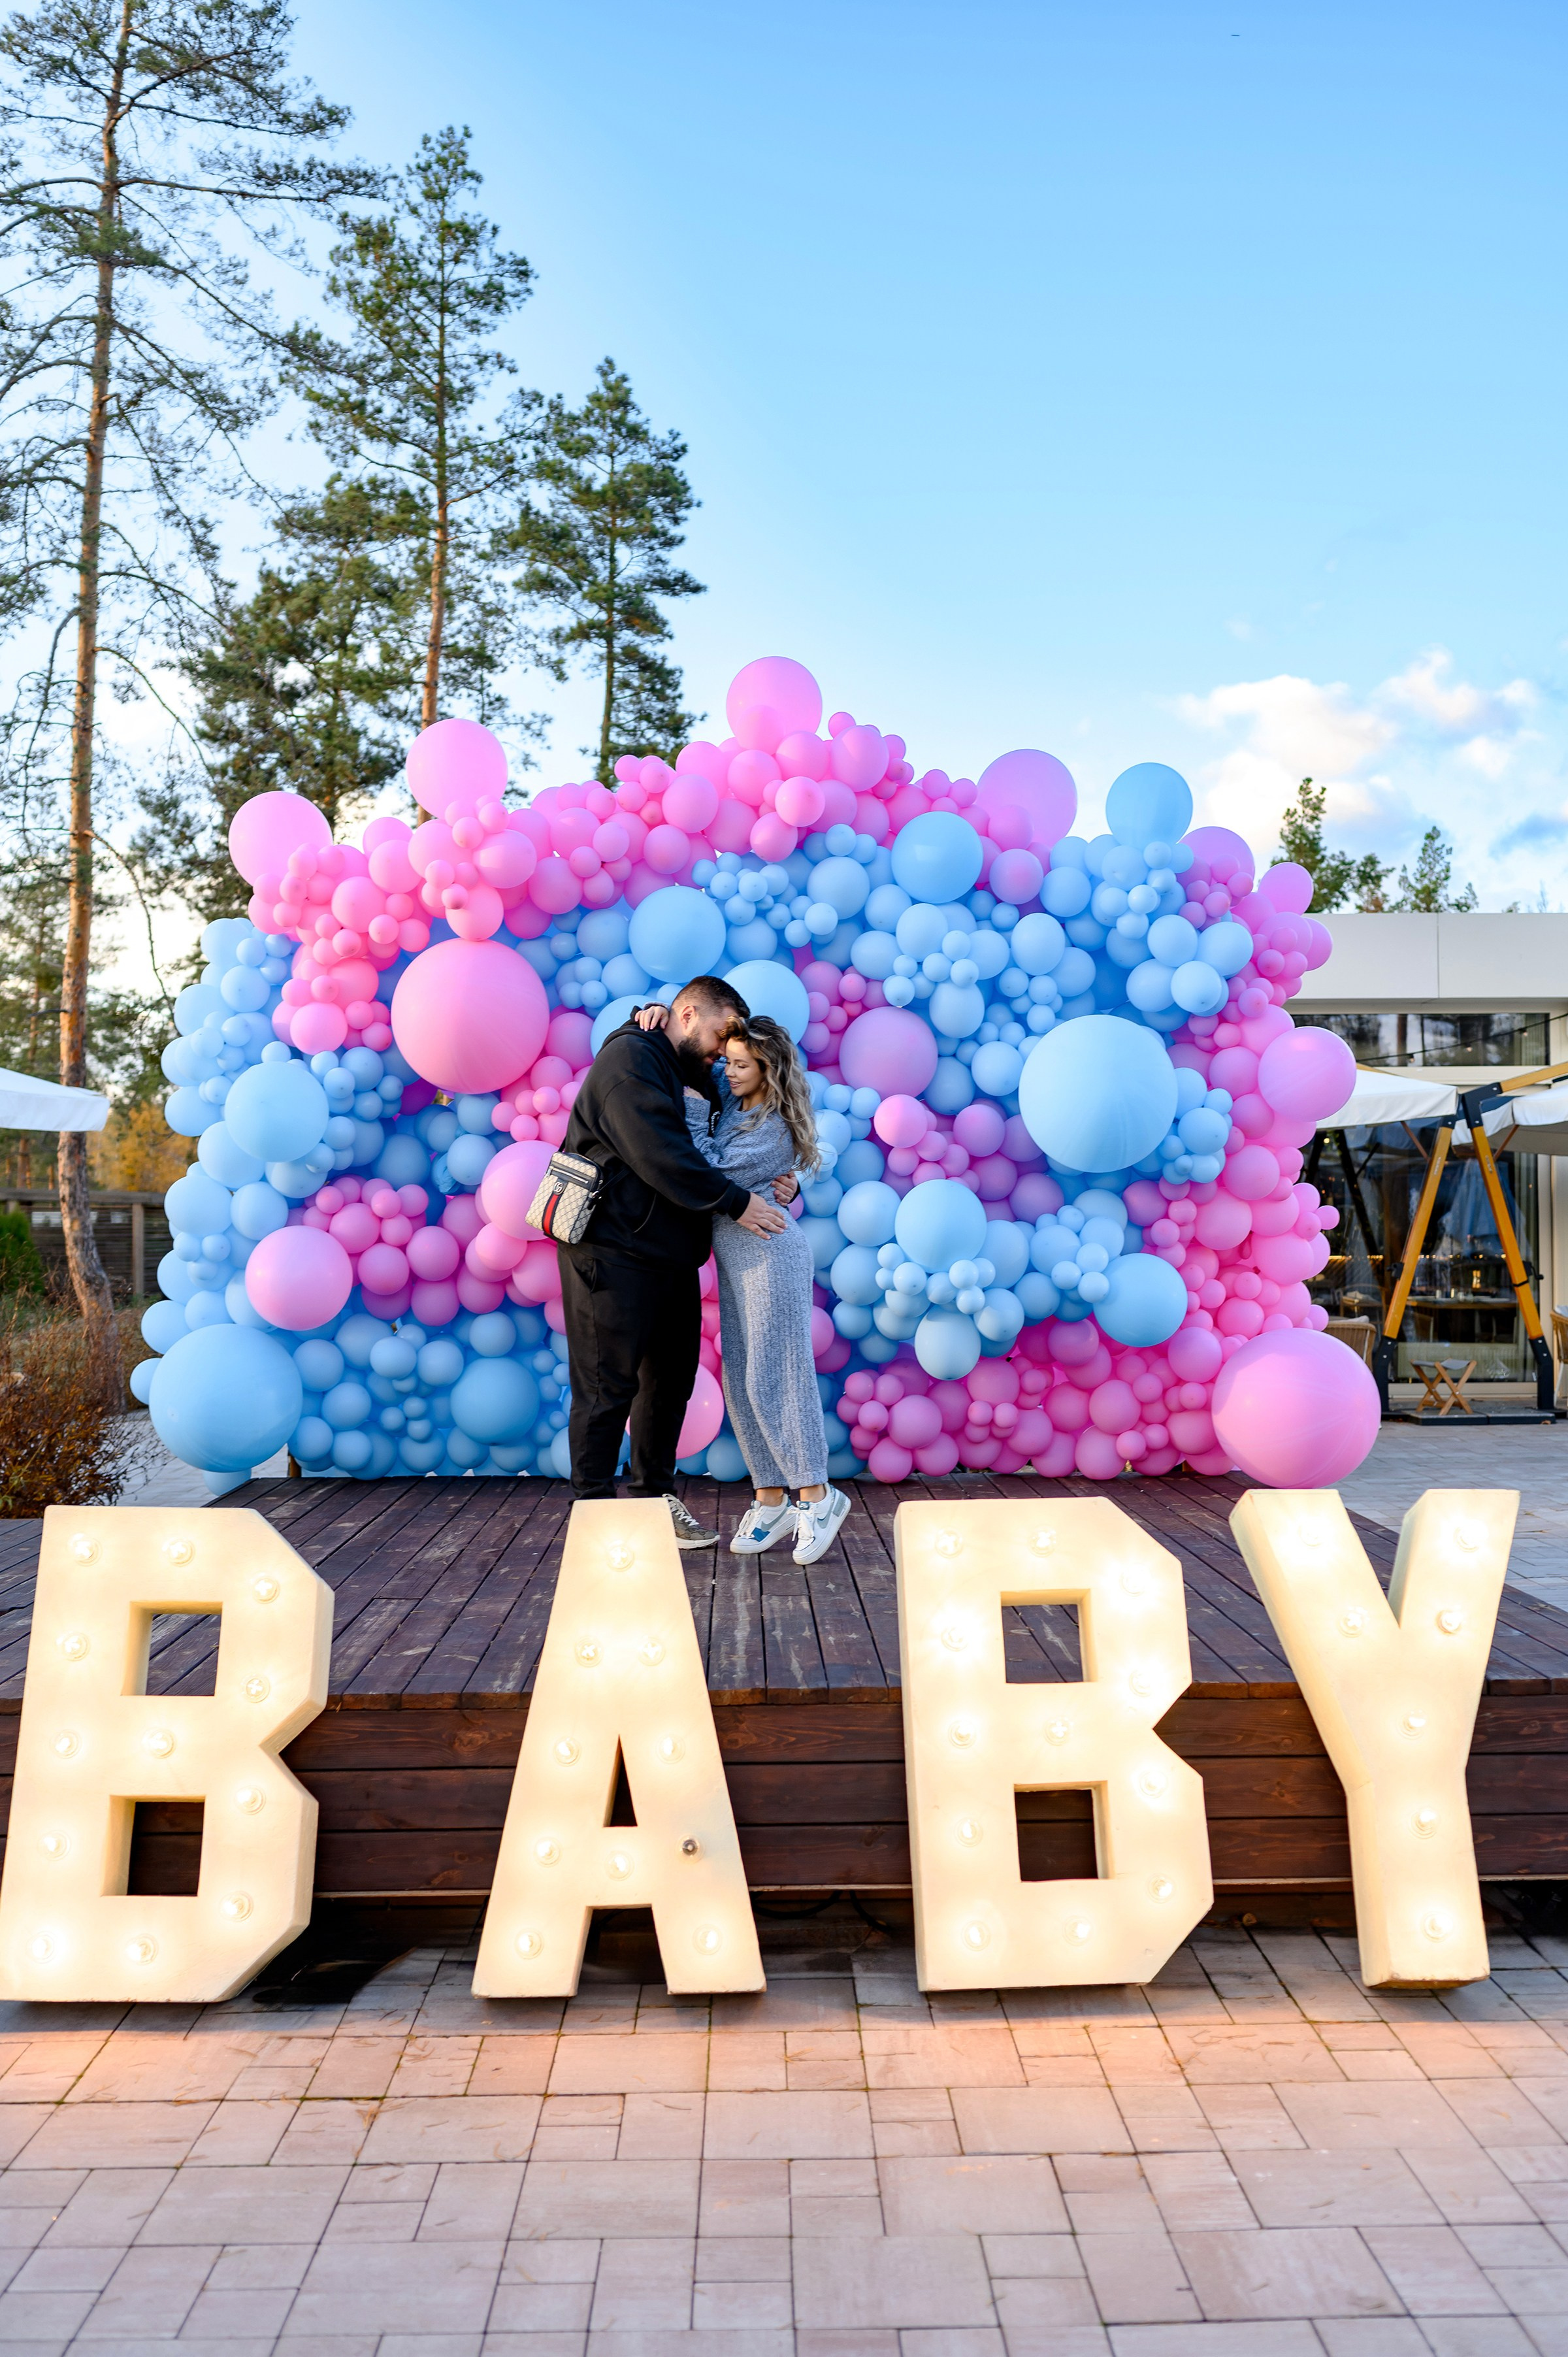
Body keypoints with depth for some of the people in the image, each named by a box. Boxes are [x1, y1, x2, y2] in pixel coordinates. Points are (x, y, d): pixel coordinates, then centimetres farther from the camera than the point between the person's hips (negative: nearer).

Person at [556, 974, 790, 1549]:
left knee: (671, 1378, 14)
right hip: (613, 1254, -10)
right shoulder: (629, 1059, -11)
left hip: (670, 1258, 10)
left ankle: (654, 1497, 26)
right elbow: (660, 1155, -22)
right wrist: (735, 1202, -20)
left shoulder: (692, 1077, 19)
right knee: (607, 1387, -3)